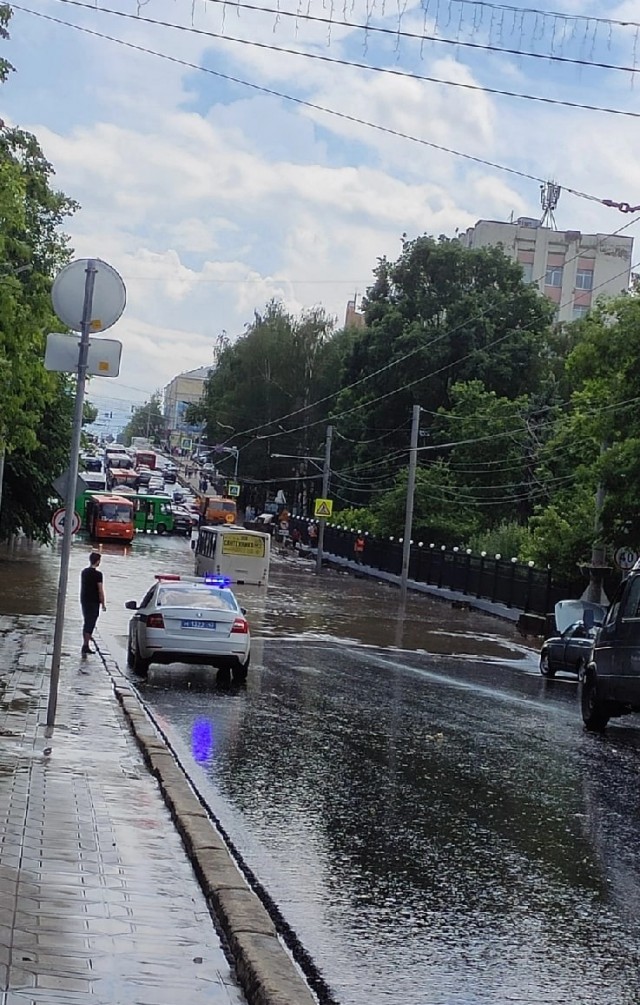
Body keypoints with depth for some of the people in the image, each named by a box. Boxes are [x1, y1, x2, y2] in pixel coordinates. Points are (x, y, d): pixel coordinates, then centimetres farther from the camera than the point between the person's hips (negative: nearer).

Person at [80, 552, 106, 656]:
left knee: (87, 623, 15)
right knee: (90, 624, -5)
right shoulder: (97, 574, -14)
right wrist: (103, 604, -7)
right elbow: (100, 590, -14)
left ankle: (86, 646, 21)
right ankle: (85, 646, -9)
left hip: (84, 601, 7)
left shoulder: (84, 572, 8)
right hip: (93, 602, -7)